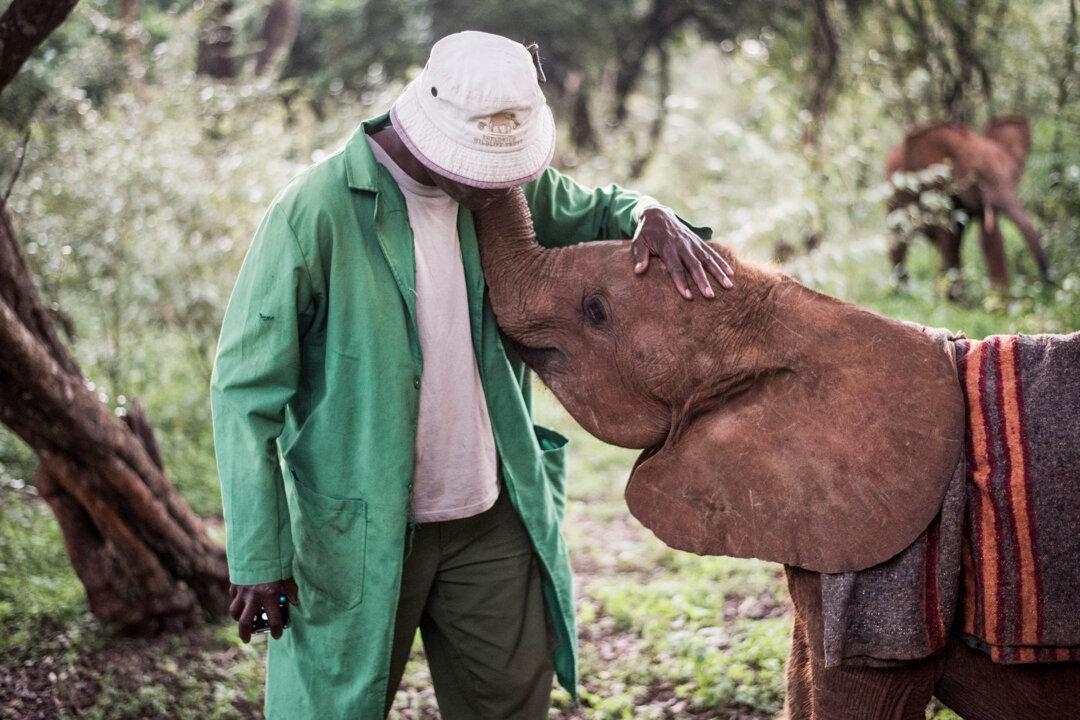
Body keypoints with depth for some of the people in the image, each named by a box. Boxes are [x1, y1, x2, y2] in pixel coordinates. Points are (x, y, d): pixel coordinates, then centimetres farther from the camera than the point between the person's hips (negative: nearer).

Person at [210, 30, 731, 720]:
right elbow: (246, 390, -14)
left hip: (490, 518, 5)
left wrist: (653, 216, -9)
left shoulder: (504, 185, -1)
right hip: (360, 532, -5)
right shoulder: (313, 215, -17)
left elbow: (596, 211, 17)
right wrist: (259, 558, -16)